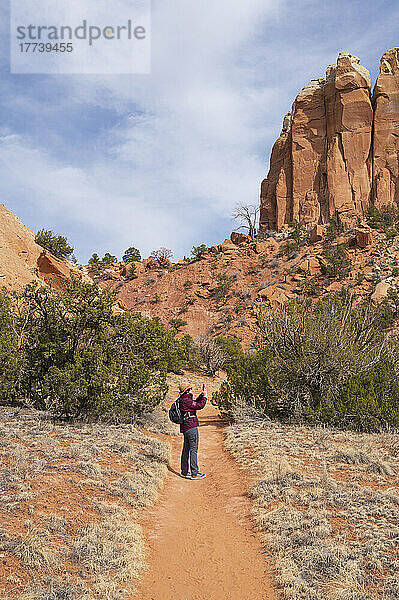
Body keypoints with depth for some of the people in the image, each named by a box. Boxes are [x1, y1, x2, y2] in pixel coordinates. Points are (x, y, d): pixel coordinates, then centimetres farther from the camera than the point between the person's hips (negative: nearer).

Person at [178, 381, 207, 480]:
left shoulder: (182, 400, 14)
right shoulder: (187, 400, -17)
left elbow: (196, 403, 23)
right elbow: (200, 406, -15)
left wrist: (201, 395, 17)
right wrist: (205, 396, -3)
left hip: (185, 428, 10)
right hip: (191, 427, -10)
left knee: (186, 449, 15)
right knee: (193, 450, -6)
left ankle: (184, 472, 23)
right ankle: (194, 473, -5)